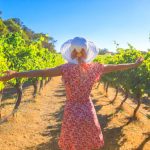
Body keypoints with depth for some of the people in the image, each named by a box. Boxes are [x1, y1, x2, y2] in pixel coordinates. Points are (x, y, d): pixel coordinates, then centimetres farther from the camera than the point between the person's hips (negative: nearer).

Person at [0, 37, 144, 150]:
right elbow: (115, 67, 4)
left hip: (72, 113, -2)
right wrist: (135, 64, 20)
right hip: (88, 111, 3)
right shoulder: (94, 67, -8)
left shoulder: (67, 68, -18)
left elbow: (44, 72, -26)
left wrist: (15, 74, -29)